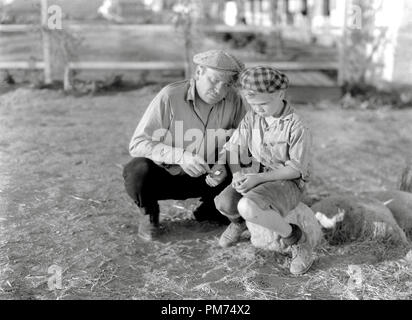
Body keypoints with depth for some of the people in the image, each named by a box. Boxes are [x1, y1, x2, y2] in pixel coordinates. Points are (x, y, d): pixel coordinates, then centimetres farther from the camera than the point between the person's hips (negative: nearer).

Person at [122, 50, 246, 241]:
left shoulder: (234, 100, -9)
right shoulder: (170, 96, -20)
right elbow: (138, 144, -22)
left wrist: (224, 164, -25)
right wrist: (180, 156, -36)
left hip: (205, 179, 3)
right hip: (165, 175, -3)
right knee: (137, 171, -34)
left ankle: (209, 209, 11)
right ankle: (148, 212, 1)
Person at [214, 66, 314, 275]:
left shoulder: (297, 127, -19)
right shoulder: (252, 117, -2)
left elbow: (296, 169, -16)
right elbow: (234, 147, 3)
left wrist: (258, 178, -24)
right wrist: (237, 173, -17)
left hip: (287, 182, -5)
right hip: (256, 176, 5)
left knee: (248, 207, -36)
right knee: (224, 204, -25)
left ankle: (295, 239, -9)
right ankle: (239, 220, 17)